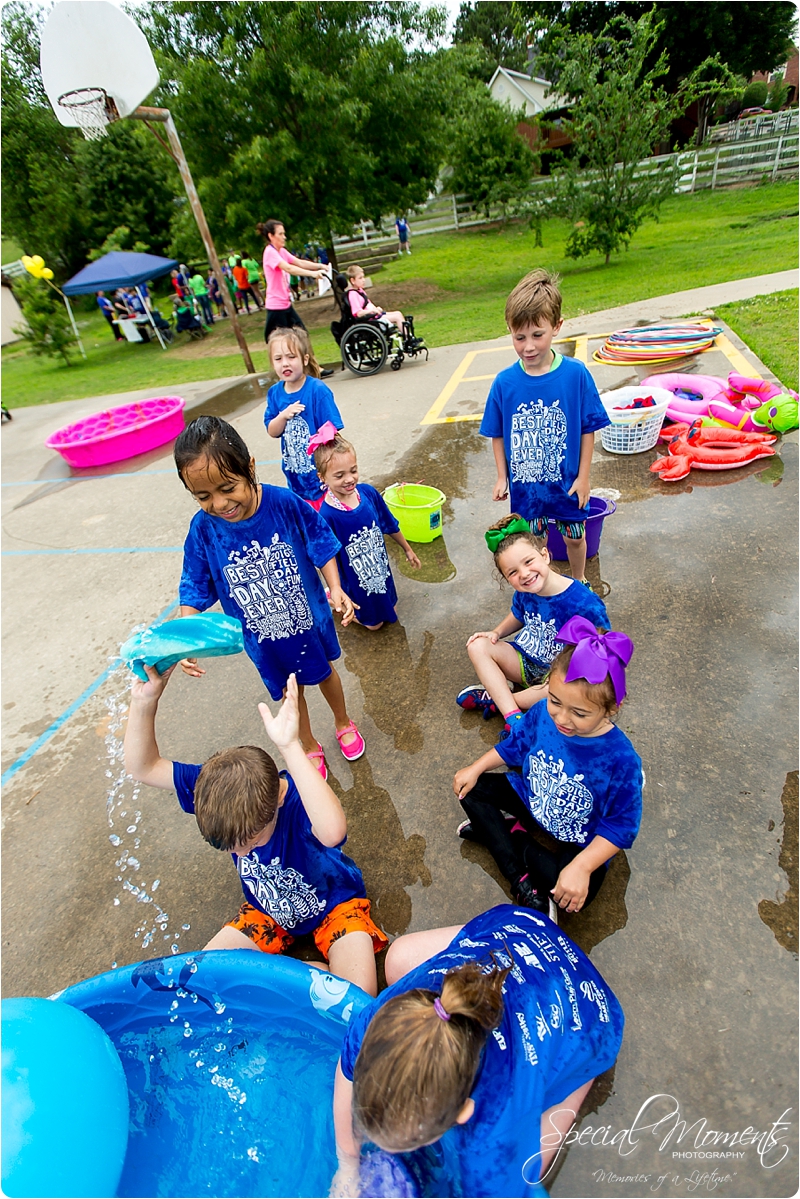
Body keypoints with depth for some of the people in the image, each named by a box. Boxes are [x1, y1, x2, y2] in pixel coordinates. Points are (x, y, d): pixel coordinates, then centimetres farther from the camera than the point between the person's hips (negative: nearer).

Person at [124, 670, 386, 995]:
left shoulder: (297, 799, -41)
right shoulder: (217, 786, -24)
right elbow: (143, 768, -19)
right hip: (269, 908, 5)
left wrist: (290, 746, -71)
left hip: (334, 902, -4)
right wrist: (143, 702, -37)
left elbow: (333, 832, -66)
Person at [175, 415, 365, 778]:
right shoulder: (203, 530, -21)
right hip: (263, 637, 1)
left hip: (309, 617, 0)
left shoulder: (285, 503, -25)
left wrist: (336, 588, -25)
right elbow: (195, 589, -11)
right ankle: (309, 746, 52)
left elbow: (321, 545, -12)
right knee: (290, 691, 22)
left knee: (324, 671, 26)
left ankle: (344, 723, 58)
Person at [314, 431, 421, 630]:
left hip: (381, 571, 5)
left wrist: (407, 549, 12)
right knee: (373, 623, 17)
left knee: (389, 615, 26)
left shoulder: (368, 492, -16)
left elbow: (390, 525, 0)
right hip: (357, 583, -5)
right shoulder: (326, 516, -31)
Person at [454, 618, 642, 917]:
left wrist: (582, 866, -34)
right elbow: (514, 745, 1)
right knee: (471, 789, -4)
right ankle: (522, 882, -9)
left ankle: (512, 833, -1)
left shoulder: (620, 759, -33)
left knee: (575, 893, -30)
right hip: (529, 797, 5)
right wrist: (476, 768, -4)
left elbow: (620, 826, -24)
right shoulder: (542, 712, -21)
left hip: (577, 838, -5)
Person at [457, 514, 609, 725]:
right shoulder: (524, 594, -9)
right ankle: (513, 716, -25)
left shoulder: (586, 605, -26)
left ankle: (493, 698, -14)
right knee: (478, 646, -15)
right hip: (526, 662, 5)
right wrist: (496, 632, -4)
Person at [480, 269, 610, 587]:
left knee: (574, 536, 20)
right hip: (525, 483, 0)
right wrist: (501, 477, -3)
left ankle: (579, 582, 47)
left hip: (567, 481, 0)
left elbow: (588, 429, -8)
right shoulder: (505, 382, -13)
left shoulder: (576, 374, -15)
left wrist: (583, 477, -7)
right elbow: (497, 434, -2)